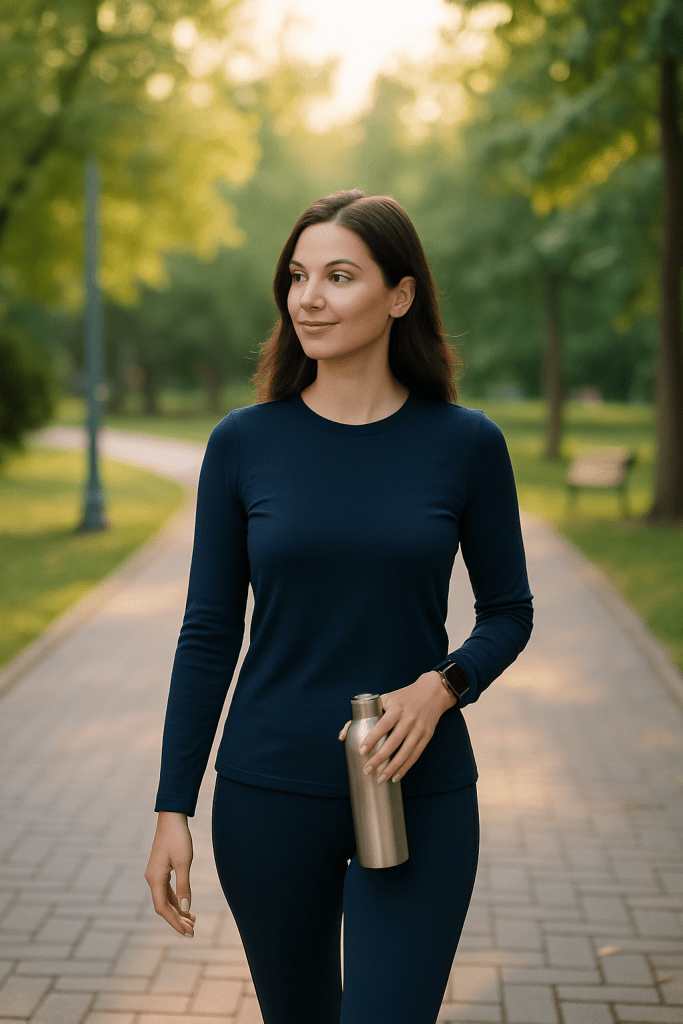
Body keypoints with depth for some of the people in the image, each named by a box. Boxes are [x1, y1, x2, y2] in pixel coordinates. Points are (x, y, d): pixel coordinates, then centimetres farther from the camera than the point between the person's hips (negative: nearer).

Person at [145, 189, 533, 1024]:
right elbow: (209, 634, 0)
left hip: (419, 797, -1)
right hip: (269, 794, 1)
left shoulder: (466, 443, -5)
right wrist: (172, 810, -2)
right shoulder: (244, 442, -3)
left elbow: (508, 611, 5)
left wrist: (444, 684, -15)